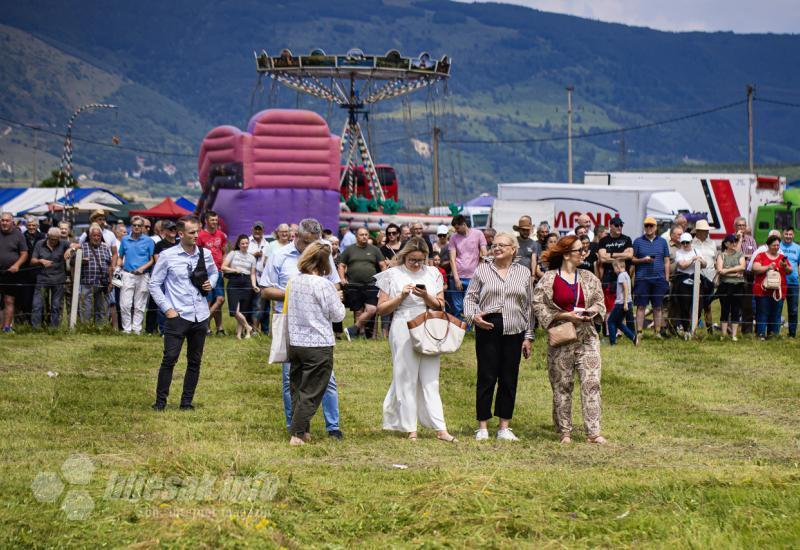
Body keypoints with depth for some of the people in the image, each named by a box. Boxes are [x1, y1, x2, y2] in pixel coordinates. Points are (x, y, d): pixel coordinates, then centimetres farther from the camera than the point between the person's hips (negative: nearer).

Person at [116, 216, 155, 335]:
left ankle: (137, 328, 10)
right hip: (127, 275, 1)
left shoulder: (148, 241, 3)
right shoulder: (125, 240, 9)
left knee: (139, 305, 5)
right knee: (125, 304, -6)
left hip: (143, 276, -1)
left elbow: (152, 260, 3)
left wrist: (143, 268, -13)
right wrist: (118, 267, 0)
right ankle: (127, 328, 2)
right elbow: (120, 257, 18)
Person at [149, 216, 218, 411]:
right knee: (169, 359, -9)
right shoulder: (168, 256, -6)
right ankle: (160, 400, 0)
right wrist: (167, 308, -8)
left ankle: (187, 402, 17)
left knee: (195, 361, 8)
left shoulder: (206, 254, 5)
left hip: (200, 316, 4)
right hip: (177, 316, -4)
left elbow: (214, 272, 26)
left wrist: (211, 283, 3)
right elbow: (154, 284, -1)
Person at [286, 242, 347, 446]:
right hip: (319, 345, -6)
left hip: (295, 343, 6)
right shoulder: (324, 285, -15)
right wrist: (338, 300, 12)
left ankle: (303, 431, 23)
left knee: (297, 389, 16)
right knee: (311, 393, 1)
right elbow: (338, 315, -9)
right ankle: (298, 434, -1)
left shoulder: (295, 281, 3)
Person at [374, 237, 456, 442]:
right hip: (403, 331, -2)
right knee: (407, 379, 0)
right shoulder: (393, 275, 3)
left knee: (430, 380, 1)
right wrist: (401, 296, -11)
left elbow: (440, 306, 10)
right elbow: (381, 309, 2)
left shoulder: (432, 274, 10)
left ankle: (440, 428, -3)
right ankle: (410, 429, 4)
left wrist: (426, 296, -9)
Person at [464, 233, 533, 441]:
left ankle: (504, 427, 11)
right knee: (486, 377, -2)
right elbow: (470, 297, 7)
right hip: (488, 328, -2)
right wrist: (472, 315, -13)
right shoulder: (482, 270, 6)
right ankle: (482, 427, 5)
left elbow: (528, 306, 13)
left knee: (509, 379, 4)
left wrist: (528, 337, 9)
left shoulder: (524, 272, 12)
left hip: (514, 330, 2)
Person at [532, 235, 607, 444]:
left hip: (587, 337, 3)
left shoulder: (588, 278, 9)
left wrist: (595, 310, -5)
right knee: (562, 385, 3)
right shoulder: (549, 279, -4)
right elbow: (538, 306, -7)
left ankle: (593, 432, -6)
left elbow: (600, 301, 18)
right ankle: (565, 432, 14)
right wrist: (564, 316, -15)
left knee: (591, 382, -6)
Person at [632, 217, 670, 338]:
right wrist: (643, 260, -12)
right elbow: (632, 259, 6)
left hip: (659, 278, 2)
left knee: (658, 307, 4)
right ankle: (639, 332, -1)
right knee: (641, 306, -3)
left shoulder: (662, 242, 12)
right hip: (642, 279, -2)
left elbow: (666, 261, 12)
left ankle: (658, 332, 9)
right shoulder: (638, 241, 7)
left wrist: (666, 279, 6)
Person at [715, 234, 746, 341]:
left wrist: (728, 270, -9)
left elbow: (743, 266, -5)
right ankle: (723, 334, 3)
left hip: (738, 285, 1)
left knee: (736, 311, 2)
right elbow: (720, 270, -8)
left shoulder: (739, 254, 11)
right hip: (725, 285, -1)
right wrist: (735, 271, -8)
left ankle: (734, 335, 5)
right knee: (725, 310, 0)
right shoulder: (721, 255, 6)